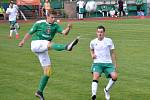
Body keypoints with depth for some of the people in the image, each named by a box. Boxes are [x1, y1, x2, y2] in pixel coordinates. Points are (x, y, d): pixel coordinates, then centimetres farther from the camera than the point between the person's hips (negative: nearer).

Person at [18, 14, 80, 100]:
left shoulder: (55, 25, 3)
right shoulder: (39, 23, -5)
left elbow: (64, 32, -13)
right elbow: (30, 33, 9)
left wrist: (69, 28, -34)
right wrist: (23, 41, 20)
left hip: (43, 50, 5)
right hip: (36, 44, -5)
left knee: (48, 72, 2)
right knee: (50, 44, -35)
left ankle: (40, 92, 15)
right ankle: (67, 47, -64)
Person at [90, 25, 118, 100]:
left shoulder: (109, 41, 2)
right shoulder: (93, 42, 4)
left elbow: (112, 53, 10)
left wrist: (115, 64, 8)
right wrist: (92, 55, 6)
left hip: (108, 63, 1)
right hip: (97, 63, 0)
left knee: (114, 76, -18)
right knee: (96, 76, -26)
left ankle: (107, 90, 10)